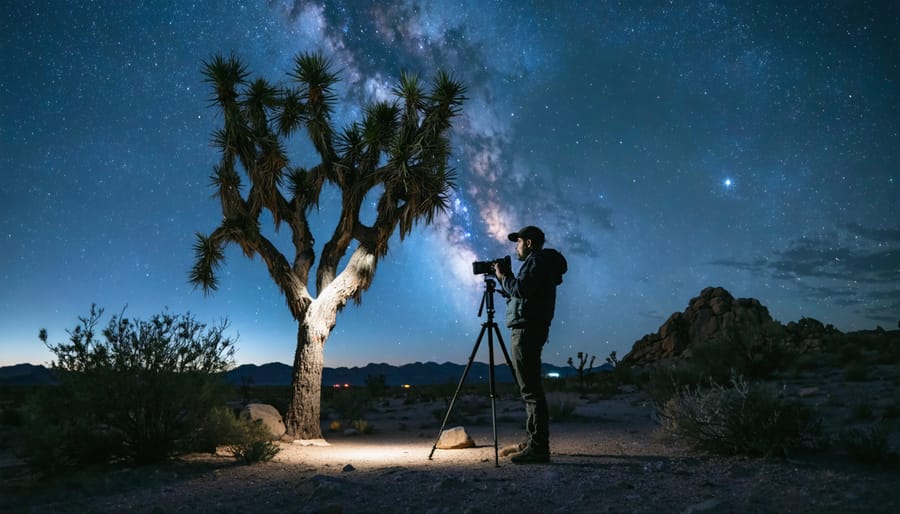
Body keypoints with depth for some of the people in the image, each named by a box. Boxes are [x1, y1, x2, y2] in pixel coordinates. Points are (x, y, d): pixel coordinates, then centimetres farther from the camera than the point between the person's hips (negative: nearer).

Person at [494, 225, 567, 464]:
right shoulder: (538, 263, 23)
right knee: (530, 389, 12)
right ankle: (533, 442, 17)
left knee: (531, 389, -12)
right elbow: (520, 292, 23)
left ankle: (539, 447, -12)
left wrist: (503, 277, -4)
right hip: (528, 330, 11)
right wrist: (506, 278, 15)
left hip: (527, 329, -11)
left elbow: (520, 289, -20)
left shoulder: (537, 261, -7)